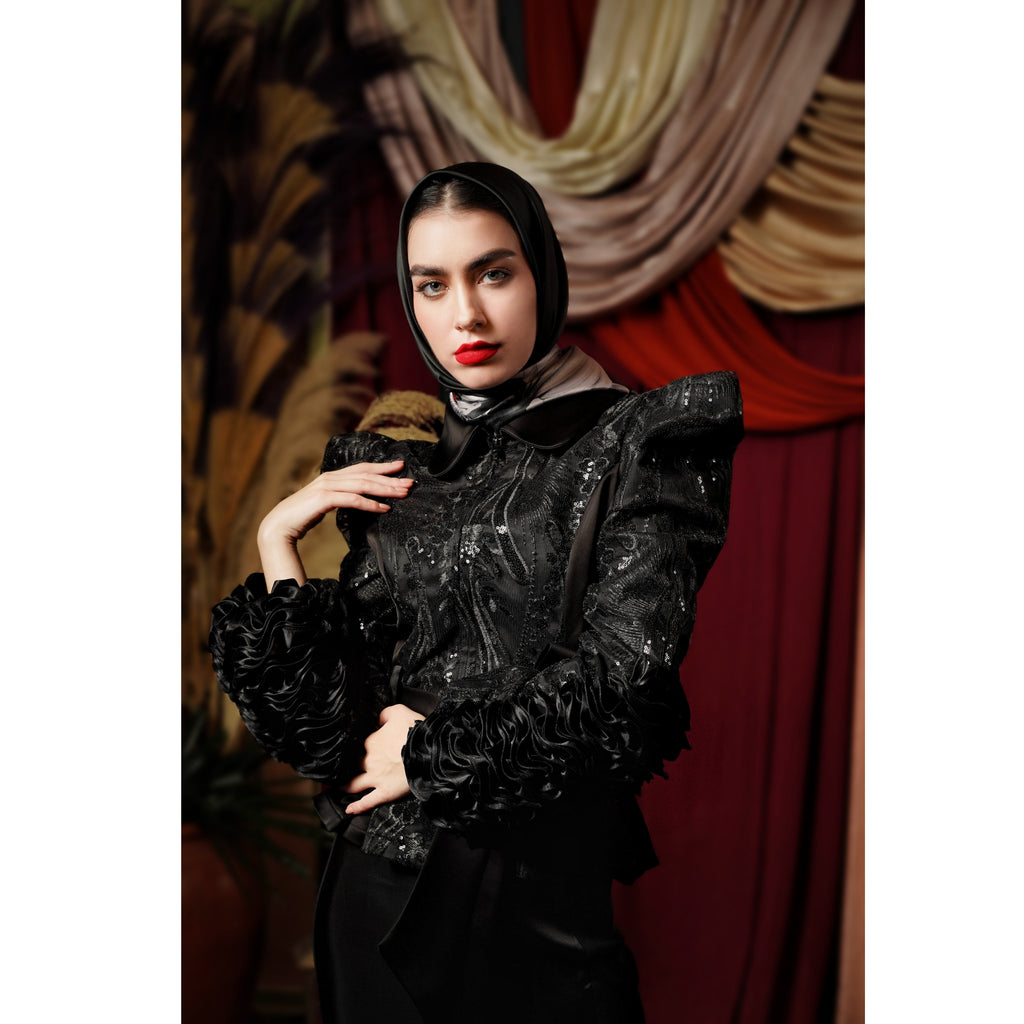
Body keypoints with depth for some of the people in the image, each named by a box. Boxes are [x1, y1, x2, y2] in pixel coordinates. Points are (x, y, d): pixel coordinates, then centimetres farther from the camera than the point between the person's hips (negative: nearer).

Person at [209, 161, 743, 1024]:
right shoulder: (398, 471, 6)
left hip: (541, 892, -4)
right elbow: (334, 730, 1)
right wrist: (277, 543, -6)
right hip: (377, 886, 4)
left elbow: (625, 680, -16)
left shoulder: (631, 444, -6)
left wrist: (434, 752, -7)